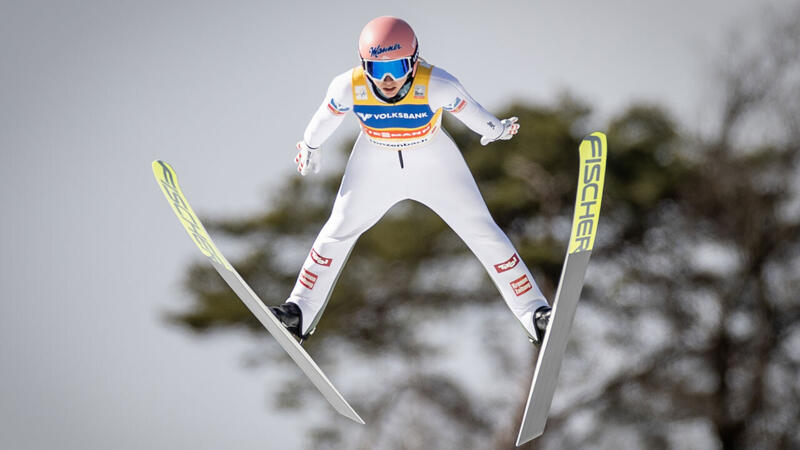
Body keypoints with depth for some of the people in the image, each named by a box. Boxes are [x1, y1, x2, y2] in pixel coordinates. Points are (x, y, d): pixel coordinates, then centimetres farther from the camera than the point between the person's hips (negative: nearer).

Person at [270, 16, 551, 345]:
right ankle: (300, 313, 20)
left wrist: (495, 129, -1)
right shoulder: (348, 88, -28)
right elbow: (326, 118, -6)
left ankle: (534, 313, 5)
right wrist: (310, 147, 10)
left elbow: (467, 109, -14)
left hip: (434, 161, -1)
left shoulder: (437, 86, -35)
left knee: (481, 230, -3)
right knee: (339, 230, 6)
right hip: (375, 164, 1)